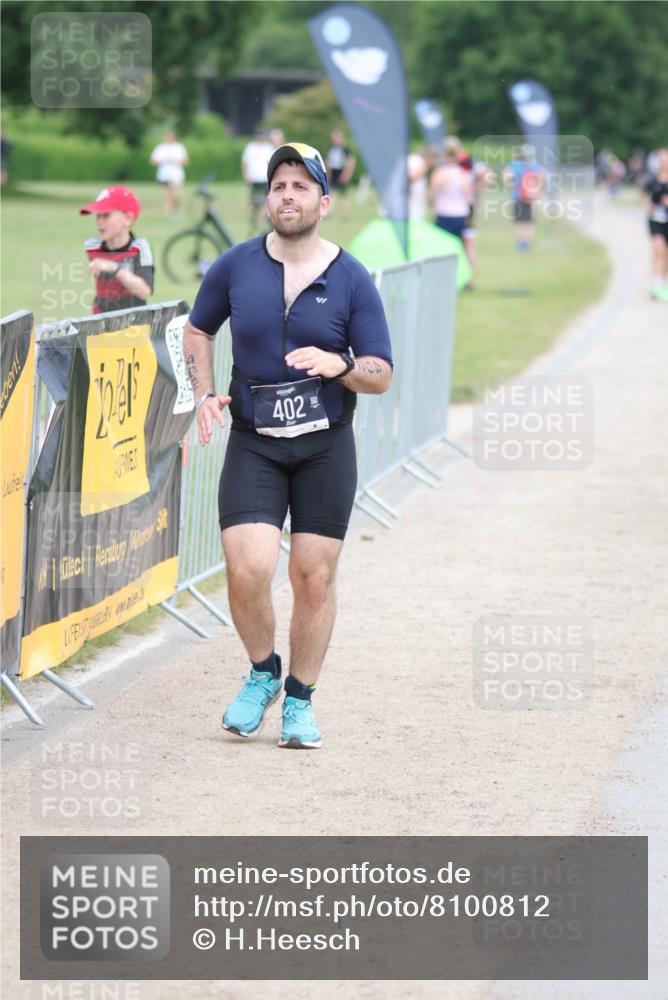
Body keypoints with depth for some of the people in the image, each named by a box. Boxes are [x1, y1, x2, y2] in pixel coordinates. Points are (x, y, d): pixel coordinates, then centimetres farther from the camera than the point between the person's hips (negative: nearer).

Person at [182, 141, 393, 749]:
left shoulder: (352, 280, -2)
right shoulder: (236, 266, 1)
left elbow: (382, 375, 0)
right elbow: (198, 330, 19)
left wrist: (339, 364, -21)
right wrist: (205, 395, 4)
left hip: (326, 447, 0)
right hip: (252, 444, 0)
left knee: (314, 577, 1)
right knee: (248, 571, -14)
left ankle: (300, 700, 19)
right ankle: (262, 674, 14)